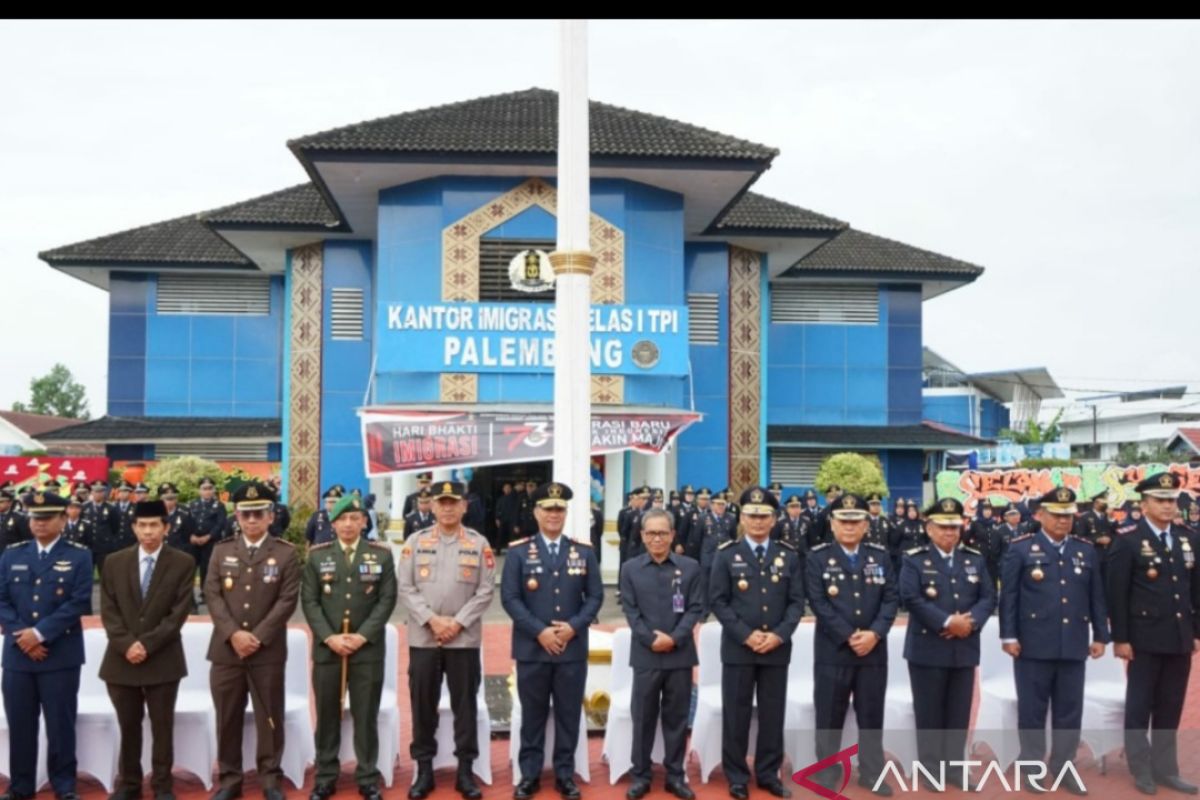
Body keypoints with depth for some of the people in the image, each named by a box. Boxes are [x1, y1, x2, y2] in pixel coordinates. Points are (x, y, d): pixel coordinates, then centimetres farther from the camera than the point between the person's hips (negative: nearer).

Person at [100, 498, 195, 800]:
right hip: (121, 657, 2)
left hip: (163, 659, -2)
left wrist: (147, 644, -15)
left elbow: (179, 612, -8)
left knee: (162, 726, 6)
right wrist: (126, 644, -12)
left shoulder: (183, 563, -2)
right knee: (128, 726, 12)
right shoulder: (115, 562, 6)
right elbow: (108, 610, 1)